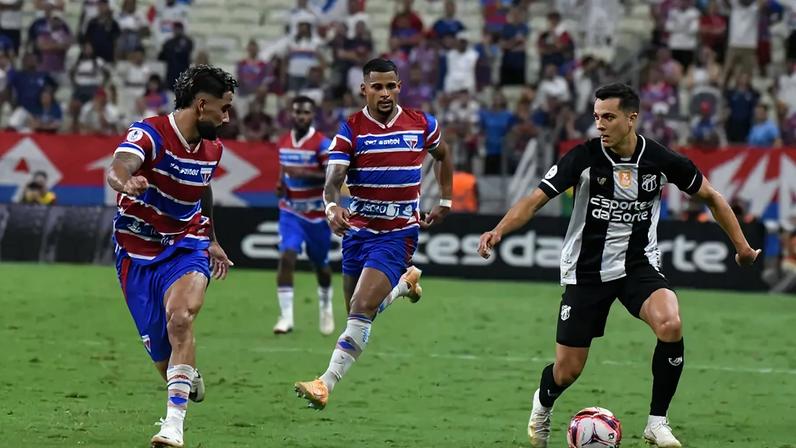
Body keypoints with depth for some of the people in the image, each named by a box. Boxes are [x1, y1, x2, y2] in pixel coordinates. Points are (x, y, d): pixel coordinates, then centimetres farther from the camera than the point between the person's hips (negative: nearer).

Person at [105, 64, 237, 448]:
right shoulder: (150, 133, -19)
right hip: (137, 251, -2)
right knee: (161, 354, 2)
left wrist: (212, 240, 31)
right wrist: (125, 182, -63)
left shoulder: (212, 149, 1)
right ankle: (189, 380, 39)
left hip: (186, 247, 2)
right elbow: (119, 168, -40)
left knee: (180, 319, -27)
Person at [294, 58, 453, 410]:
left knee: (361, 311, -17)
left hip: (398, 233, -3)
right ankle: (403, 285, 48)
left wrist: (445, 200, 17)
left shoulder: (422, 125, 0)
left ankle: (326, 384, -22)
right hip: (357, 230, 3)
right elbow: (333, 179, -18)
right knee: (356, 311, 15)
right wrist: (332, 207, -39)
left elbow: (443, 156, 23)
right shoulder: (350, 130, -5)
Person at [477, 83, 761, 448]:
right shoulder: (584, 157, -15)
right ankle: (542, 405, 41)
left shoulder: (661, 160, -10)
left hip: (639, 264, 1)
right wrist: (498, 231, -35)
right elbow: (535, 199, -18)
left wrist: (741, 246, 6)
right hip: (586, 270, -1)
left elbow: (710, 196, 6)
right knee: (567, 371, 2)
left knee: (671, 325, -30)